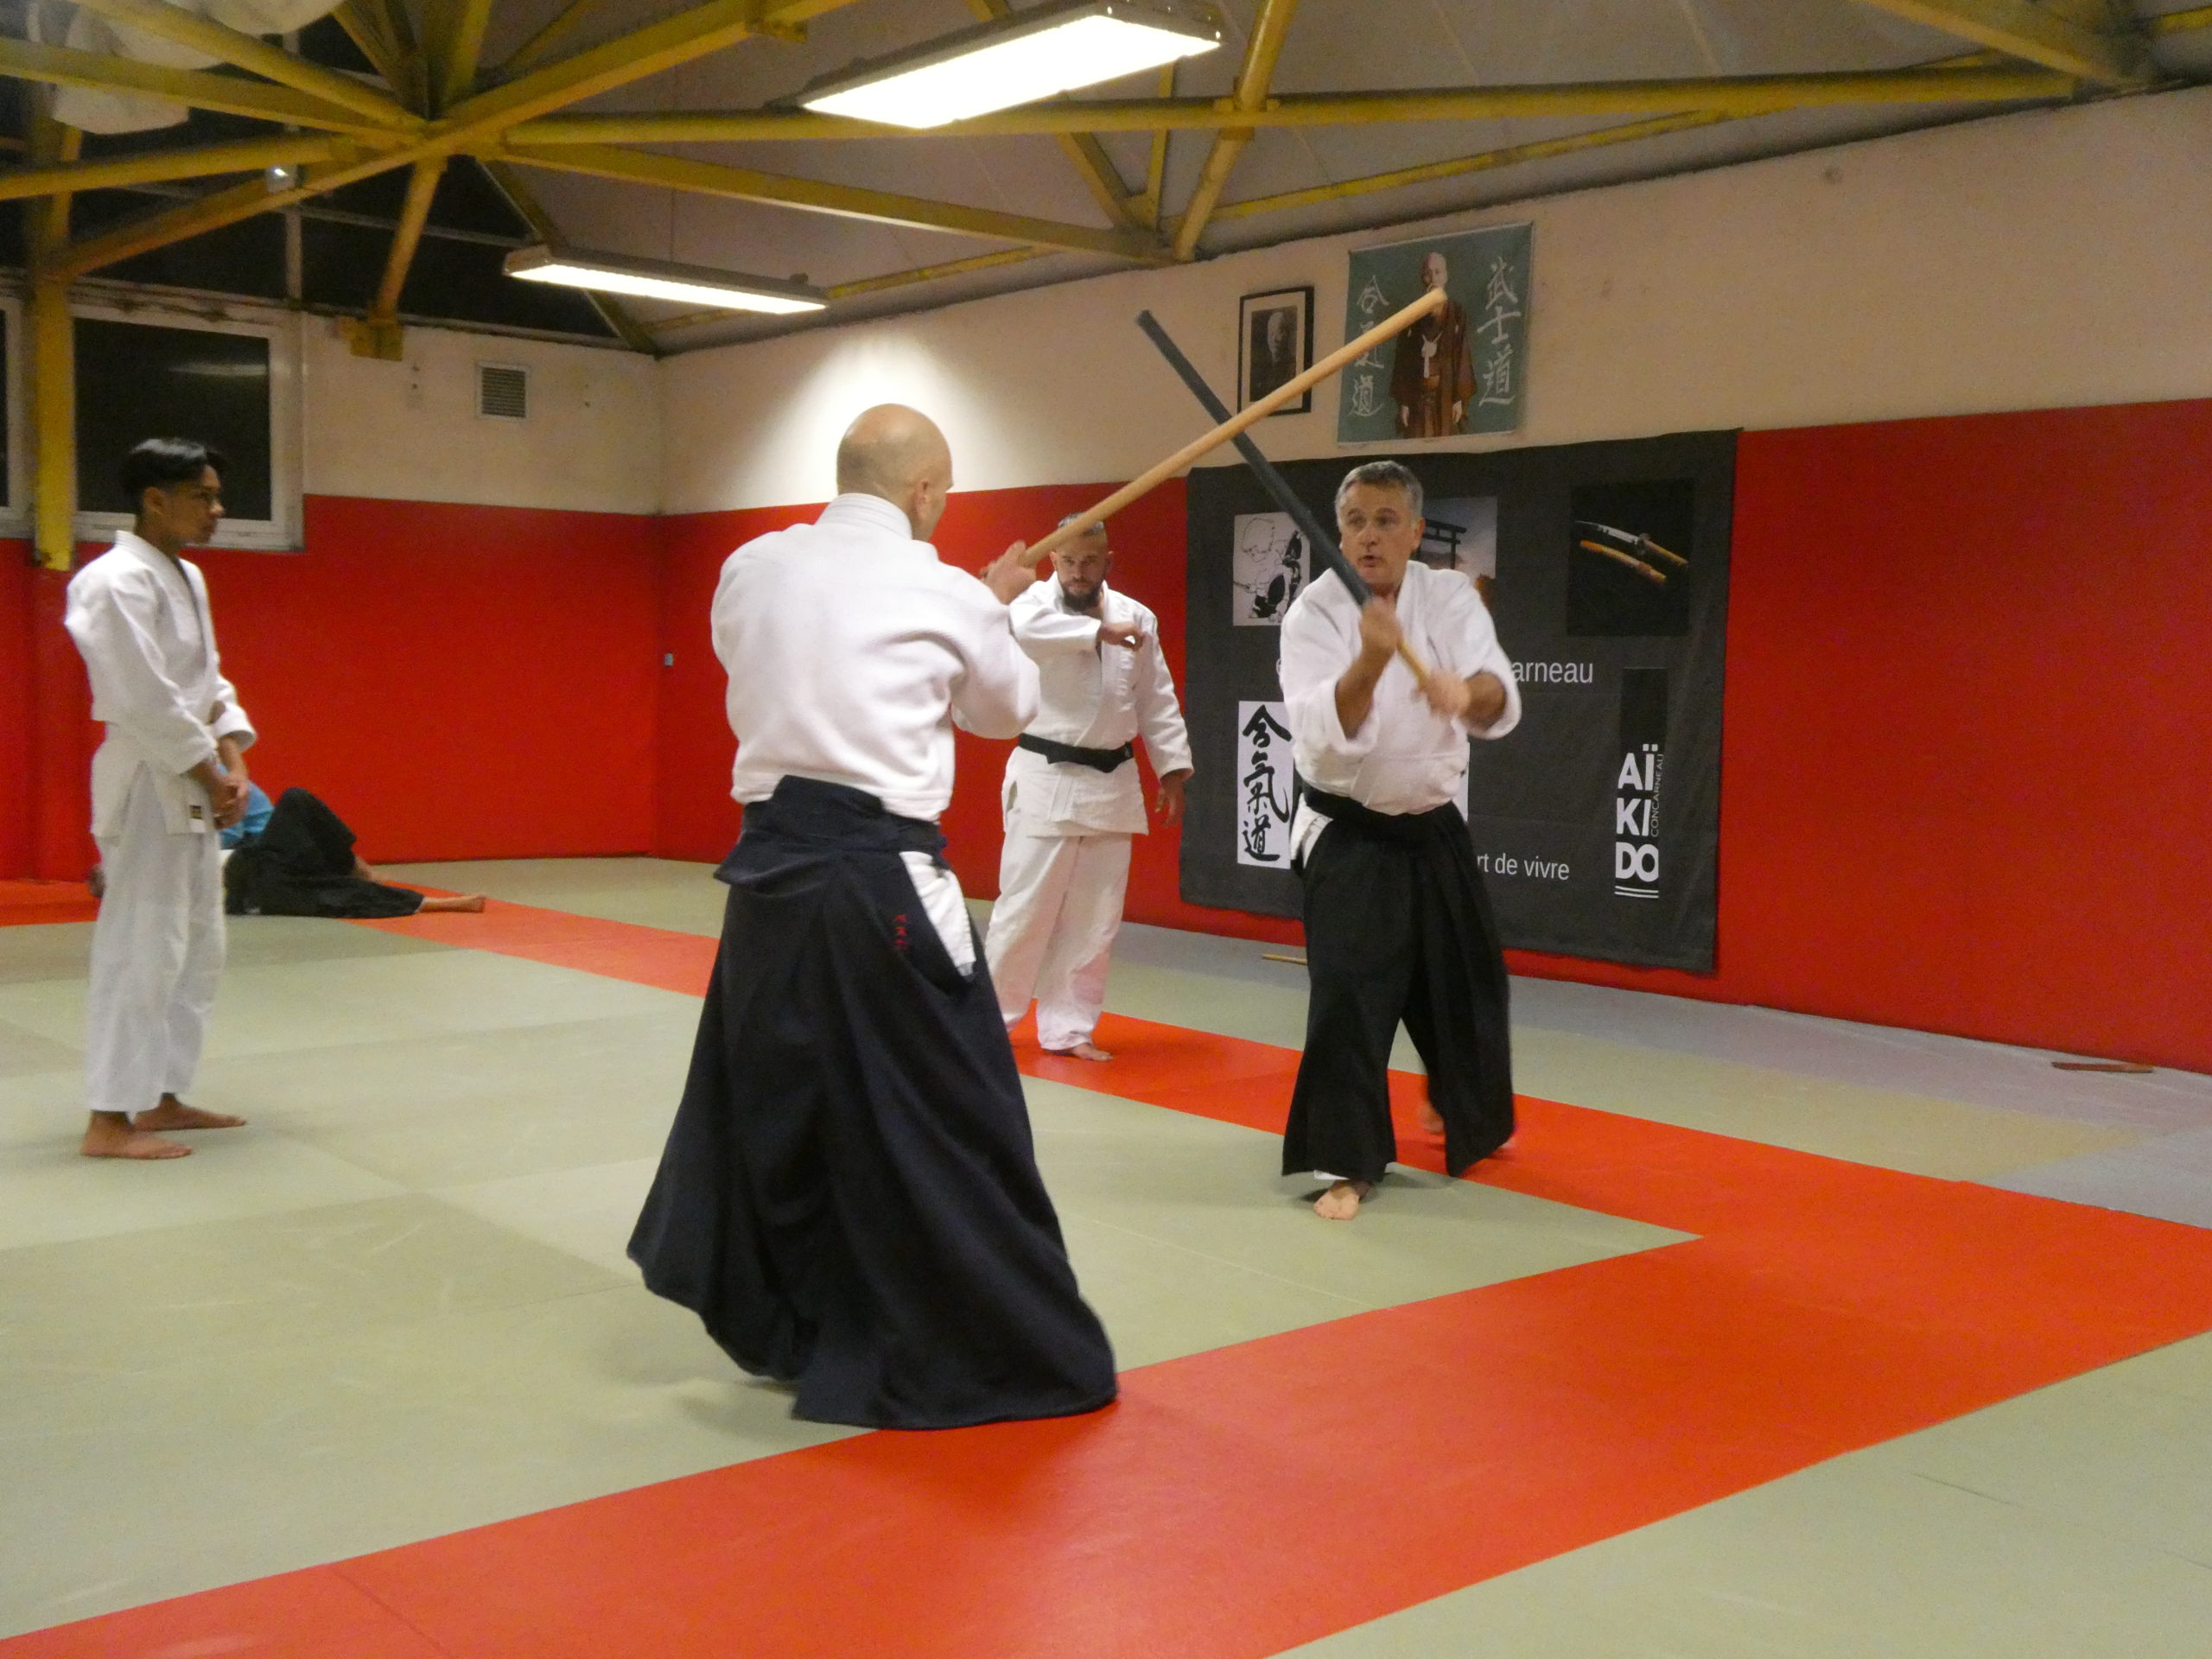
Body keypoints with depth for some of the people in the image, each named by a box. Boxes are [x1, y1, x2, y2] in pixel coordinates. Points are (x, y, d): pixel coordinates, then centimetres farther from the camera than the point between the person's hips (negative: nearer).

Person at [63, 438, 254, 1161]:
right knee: (141, 950, -7)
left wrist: (233, 767, 2)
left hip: (193, 788, 10)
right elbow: (146, 700, -21)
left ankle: (161, 1098, 25)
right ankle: (109, 1120, 0)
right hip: (149, 787, -10)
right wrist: (210, 776, -14)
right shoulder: (117, 581, -16)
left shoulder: (188, 578, 13)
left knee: (198, 950, 15)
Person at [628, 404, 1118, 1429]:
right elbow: (1008, 709, 13)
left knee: (771, 1102, 20)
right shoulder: (947, 593, -5)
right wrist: (996, 609, 31)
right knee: (945, 1125, 2)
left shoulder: (749, 569, 6)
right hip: (877, 877, -6)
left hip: (770, 865, 6)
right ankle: (1012, 1356, 11)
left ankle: (772, 1328, 35)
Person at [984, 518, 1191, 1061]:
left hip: (1112, 783, 4)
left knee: (1095, 917, 8)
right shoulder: (1036, 602, -5)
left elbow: (1158, 702, 11)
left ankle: (1068, 1028, 20)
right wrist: (1099, 630, -34)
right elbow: (1022, 626, -31)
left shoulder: (1137, 617, 6)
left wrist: (1172, 771, 9)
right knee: (1026, 908, -3)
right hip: (1045, 779, -4)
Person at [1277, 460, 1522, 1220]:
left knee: (1467, 979, 18)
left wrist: (1467, 691, -44)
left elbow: (1500, 700, -20)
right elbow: (1323, 733, -28)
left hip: (1433, 829, 4)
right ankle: (1346, 1164, 0)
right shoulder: (1315, 613, -14)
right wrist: (1371, 660, -45)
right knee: (1348, 994, -14)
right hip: (1349, 836, -4)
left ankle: (1468, 1117, 45)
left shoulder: (1449, 597, -5)